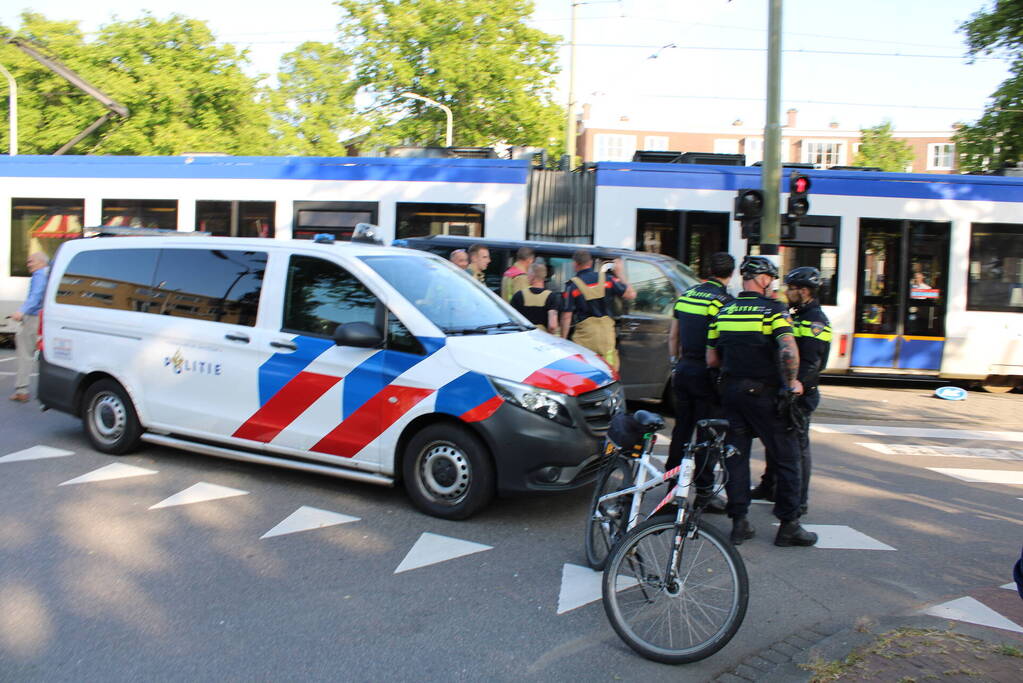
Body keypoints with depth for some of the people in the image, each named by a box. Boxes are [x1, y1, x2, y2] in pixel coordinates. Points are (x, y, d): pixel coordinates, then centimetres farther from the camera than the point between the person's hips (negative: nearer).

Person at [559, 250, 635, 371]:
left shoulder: (572, 286, -5)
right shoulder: (607, 278, 3)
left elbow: (566, 317, -6)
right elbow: (631, 294, 6)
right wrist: (619, 275, 17)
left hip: (585, 334, -3)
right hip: (607, 331, 3)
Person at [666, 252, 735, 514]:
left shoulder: (685, 295, 9)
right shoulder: (723, 300, -12)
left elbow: (672, 337, 14)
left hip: (684, 369, 6)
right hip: (706, 374, -6)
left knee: (681, 428, 15)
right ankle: (704, 492, 6)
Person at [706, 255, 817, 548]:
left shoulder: (723, 312, 7)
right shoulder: (773, 309, -9)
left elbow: (711, 360, 8)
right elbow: (788, 349, -23)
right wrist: (792, 382, -9)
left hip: (731, 391, 5)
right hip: (764, 393, -5)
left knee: (735, 455, 10)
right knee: (786, 457, 6)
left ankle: (739, 522, 12)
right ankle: (789, 525, 10)